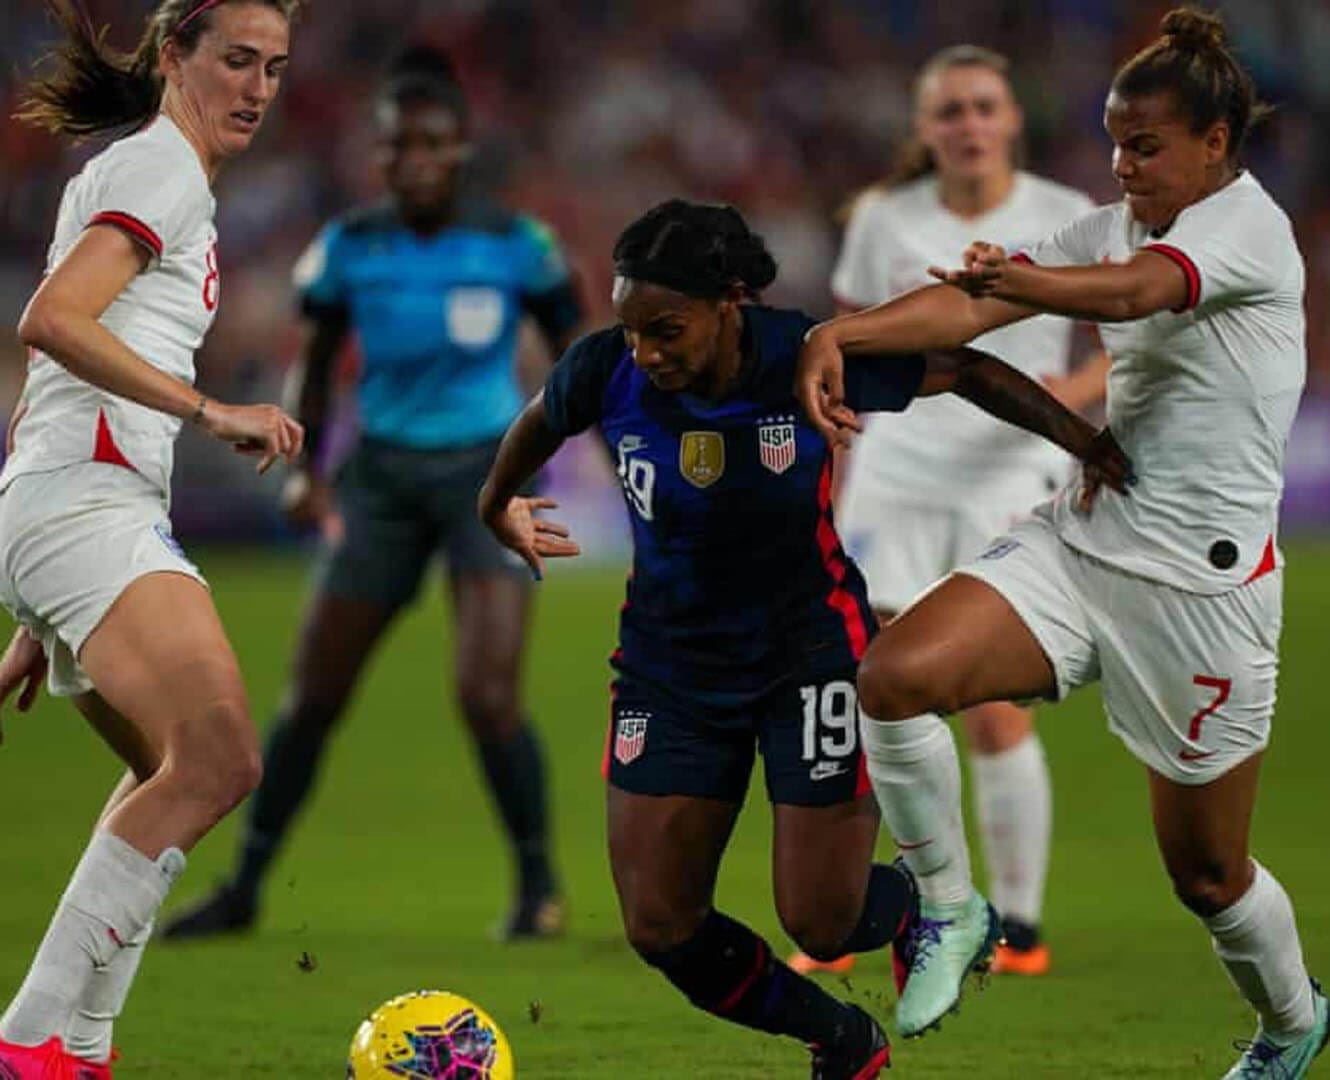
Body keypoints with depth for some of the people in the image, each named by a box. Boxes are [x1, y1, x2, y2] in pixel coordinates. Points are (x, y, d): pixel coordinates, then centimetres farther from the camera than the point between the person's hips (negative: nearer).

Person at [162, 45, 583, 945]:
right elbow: (319, 359, 13)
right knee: (313, 697, 4)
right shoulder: (351, 248, -3)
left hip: (487, 475, -3)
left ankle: (539, 885, 5)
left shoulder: (513, 245, -9)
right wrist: (309, 468, 5)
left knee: (488, 695, -17)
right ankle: (245, 888, 18)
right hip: (384, 481, 3)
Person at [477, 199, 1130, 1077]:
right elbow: (539, 425, 8)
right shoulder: (605, 372, -16)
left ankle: (929, 907, 34)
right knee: (660, 928, -2)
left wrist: (1089, 444, -10)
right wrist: (498, 509, 26)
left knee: (823, 924, -5)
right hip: (673, 663, 3)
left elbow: (963, 371, -8)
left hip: (811, 650, -3)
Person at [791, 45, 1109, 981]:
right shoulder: (884, 221, 5)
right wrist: (829, 488, 10)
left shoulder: (1068, 221, -1)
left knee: (995, 712, -7)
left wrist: (1071, 390, -18)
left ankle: (1020, 928, 6)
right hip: (897, 476, 2)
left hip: (1012, 480, -2)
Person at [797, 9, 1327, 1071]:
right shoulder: (1115, 229, 9)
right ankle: (951, 914, -1)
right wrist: (842, 333, -24)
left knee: (1207, 874, 6)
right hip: (1079, 543, 6)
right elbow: (970, 305, -6)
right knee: (894, 675, -20)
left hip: (1202, 585, -6)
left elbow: (1134, 290, -34)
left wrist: (1024, 280, -51)